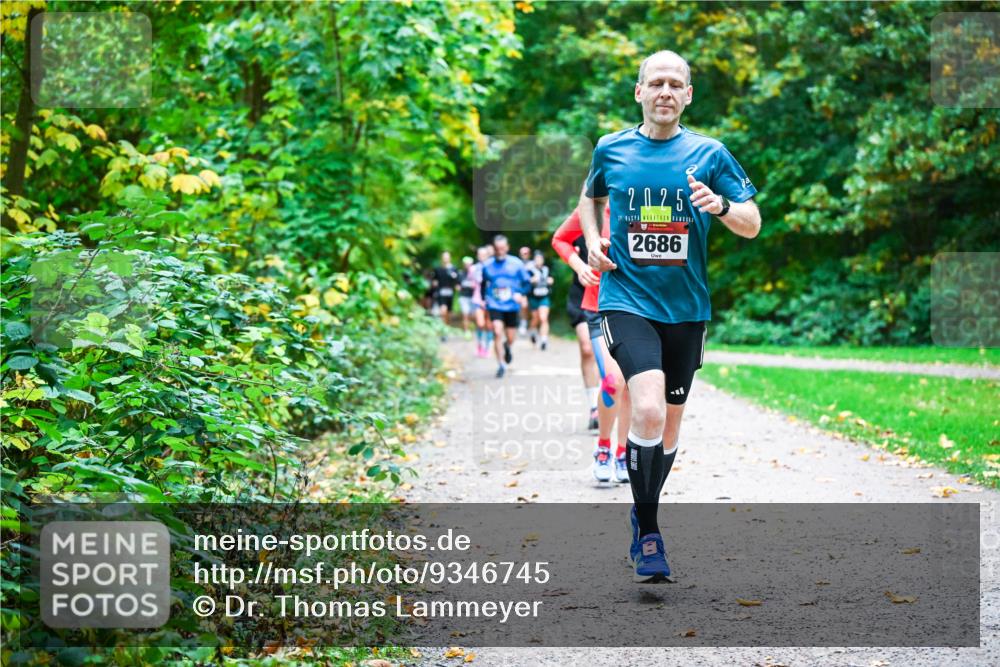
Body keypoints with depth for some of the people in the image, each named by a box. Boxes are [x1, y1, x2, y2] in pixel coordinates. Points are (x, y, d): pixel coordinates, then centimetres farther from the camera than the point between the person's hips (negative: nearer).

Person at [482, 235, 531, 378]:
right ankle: (501, 364, -9)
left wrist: (520, 294, -14)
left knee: (510, 338, 7)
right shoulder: (487, 266, 3)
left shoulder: (516, 263, -1)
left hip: (512, 306, 0)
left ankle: (507, 348, 45)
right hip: (495, 306, 0)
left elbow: (526, 282, 4)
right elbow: (483, 284, 18)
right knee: (497, 332, -19)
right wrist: (484, 299, 9)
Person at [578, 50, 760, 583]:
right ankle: (647, 532, -9)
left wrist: (721, 206, -19)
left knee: (668, 426, 12)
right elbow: (590, 197, 25)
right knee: (648, 412, -22)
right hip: (627, 299, -2)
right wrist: (592, 240, 6)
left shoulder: (709, 154, 2)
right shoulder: (610, 150, 4)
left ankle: (643, 512, 36)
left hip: (686, 307, 2)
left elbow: (753, 225, 2)